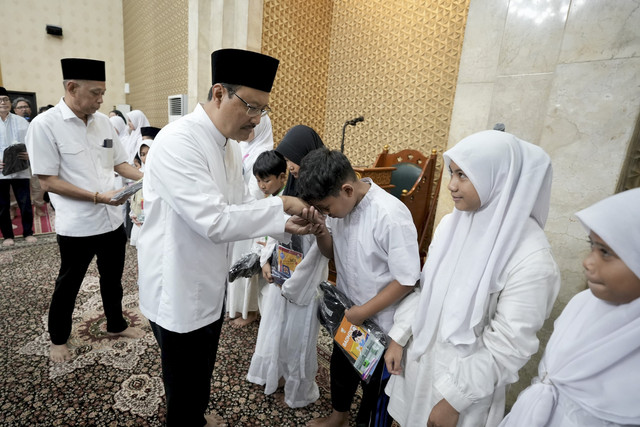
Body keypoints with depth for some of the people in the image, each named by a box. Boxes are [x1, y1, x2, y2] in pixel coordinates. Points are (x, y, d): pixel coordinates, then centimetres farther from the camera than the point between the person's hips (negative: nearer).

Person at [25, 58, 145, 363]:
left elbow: (119, 163, 10)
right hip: (76, 226, -5)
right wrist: (98, 197, -22)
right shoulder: (45, 125, -13)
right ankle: (58, 338, 40)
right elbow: (48, 180, -14)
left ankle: (116, 324, 41)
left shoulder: (103, 121, 3)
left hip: (112, 220, 5)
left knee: (112, 278, 20)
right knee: (68, 284, 16)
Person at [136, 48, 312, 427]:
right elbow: (214, 221, -33)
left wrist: (284, 225, -9)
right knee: (185, 382, 15)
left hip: (210, 284, 8)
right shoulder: (178, 142, -25)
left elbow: (240, 207, 6)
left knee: (203, 370, 29)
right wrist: (282, 205, -27)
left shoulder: (229, 146, 3)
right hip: (179, 289, -8)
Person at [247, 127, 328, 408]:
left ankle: (300, 390, 41)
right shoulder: (294, 185, 0)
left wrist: (292, 286, -14)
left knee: (298, 332, 13)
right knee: (275, 325, 22)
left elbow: (319, 249, -22)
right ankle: (278, 374, 50)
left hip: (305, 277, -7)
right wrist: (267, 260, -2)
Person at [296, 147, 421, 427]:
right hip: (346, 312, 7)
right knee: (340, 367, 29)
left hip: (378, 322, -7)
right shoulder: (339, 204, -10)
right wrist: (320, 229, -19)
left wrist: (362, 313, -19)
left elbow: (407, 281, -24)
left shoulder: (391, 216, -30)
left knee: (374, 383, 19)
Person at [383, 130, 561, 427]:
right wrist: (398, 338, 2)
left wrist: (454, 400, -14)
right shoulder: (450, 224, -6)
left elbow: (508, 347, -20)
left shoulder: (531, 259, -24)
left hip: (466, 378, -5)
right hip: (419, 359, 5)